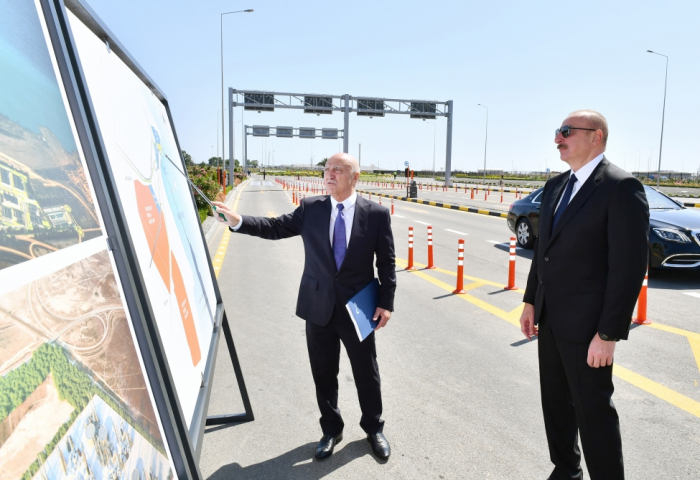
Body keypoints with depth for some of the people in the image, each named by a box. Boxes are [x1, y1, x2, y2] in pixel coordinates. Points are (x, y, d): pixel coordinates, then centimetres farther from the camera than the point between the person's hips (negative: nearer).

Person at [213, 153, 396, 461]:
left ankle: (374, 428, 38)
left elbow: (387, 262, -4)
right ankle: (331, 430, 38)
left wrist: (386, 303, -7)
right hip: (318, 307, 2)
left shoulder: (377, 214, -7)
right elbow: (277, 227, 0)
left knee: (366, 373, 14)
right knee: (323, 374, 15)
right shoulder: (310, 208, -1)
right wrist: (239, 222, -13)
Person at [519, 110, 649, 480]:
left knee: (593, 409, 4)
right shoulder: (555, 186, 9)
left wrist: (609, 333, -19)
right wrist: (531, 301, 12)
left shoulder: (621, 187, -15)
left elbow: (629, 266, -18)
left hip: (586, 322, -8)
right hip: (550, 316, 8)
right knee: (555, 400, 19)